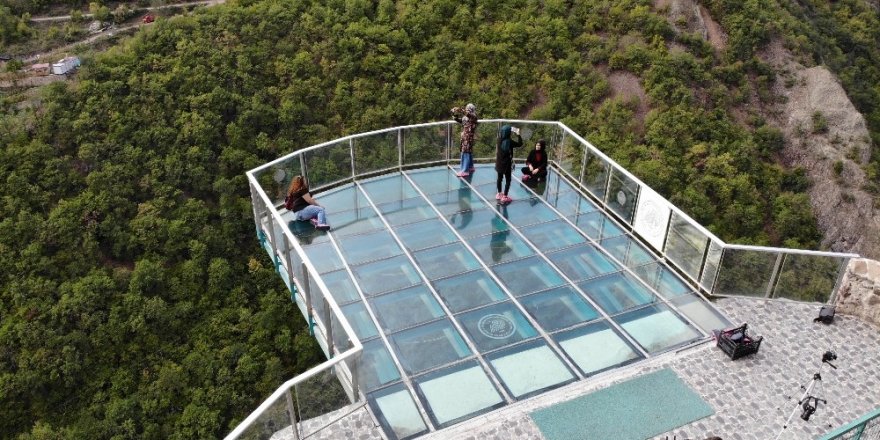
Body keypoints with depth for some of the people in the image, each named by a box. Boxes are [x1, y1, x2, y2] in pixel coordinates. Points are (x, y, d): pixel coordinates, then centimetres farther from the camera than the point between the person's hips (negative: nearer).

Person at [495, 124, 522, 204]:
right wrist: (518, 135, -5)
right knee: (508, 180, 6)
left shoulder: (499, 139, -6)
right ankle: (504, 197, 6)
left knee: (499, 178, 20)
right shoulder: (509, 141, -23)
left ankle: (499, 194, 34)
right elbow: (520, 144, -15)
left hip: (499, 162, 6)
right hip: (506, 163, -6)